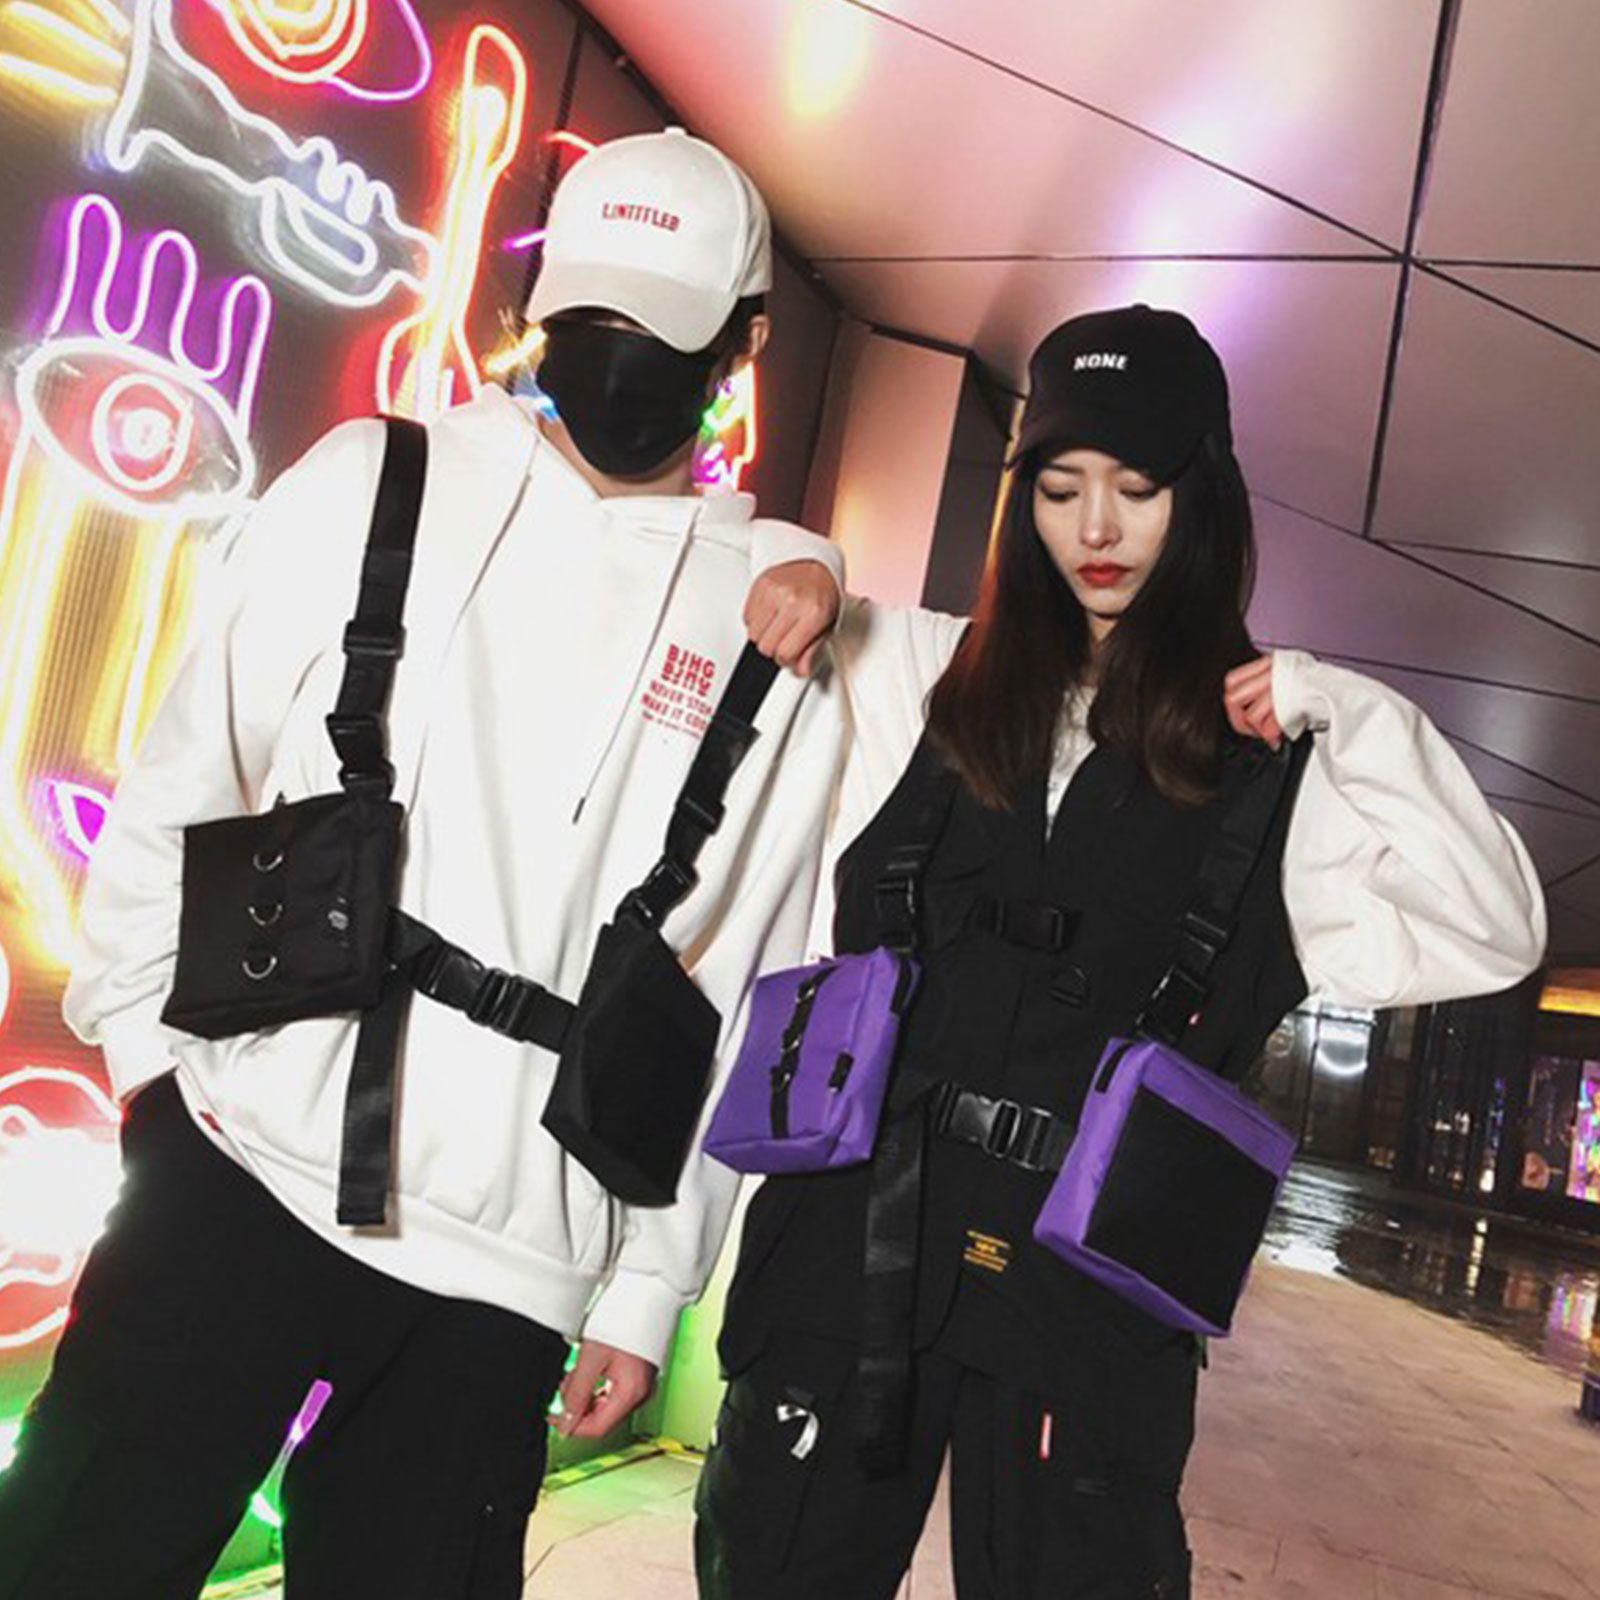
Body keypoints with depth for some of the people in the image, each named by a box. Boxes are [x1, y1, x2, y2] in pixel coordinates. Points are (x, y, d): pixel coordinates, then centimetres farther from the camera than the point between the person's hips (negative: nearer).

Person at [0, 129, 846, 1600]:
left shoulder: (771, 623, 3)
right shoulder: (375, 485, 4)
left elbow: (727, 1002, 4)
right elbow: (189, 773, 7)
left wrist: (647, 1292, 5)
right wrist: (153, 1044, 0)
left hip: (505, 1268, 1)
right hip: (241, 1163, 0)